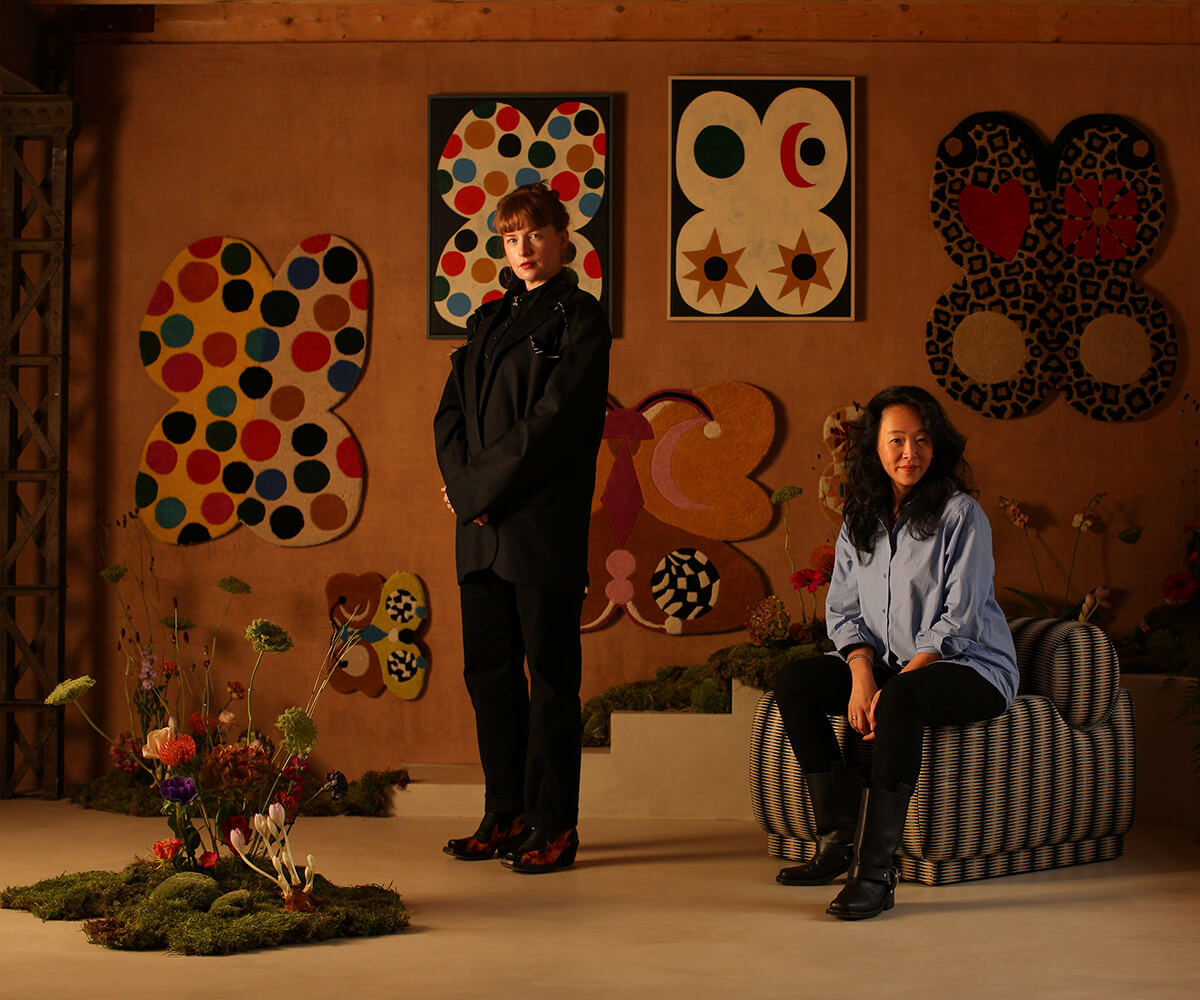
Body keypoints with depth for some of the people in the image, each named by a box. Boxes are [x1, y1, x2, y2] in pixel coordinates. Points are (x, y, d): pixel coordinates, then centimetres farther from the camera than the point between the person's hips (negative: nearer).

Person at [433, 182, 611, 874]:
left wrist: (480, 486, -12)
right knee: (489, 668, 9)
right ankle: (506, 816, 19)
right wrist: (463, 485, -4)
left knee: (550, 672, -2)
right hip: (483, 523, 7)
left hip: (545, 524, -7)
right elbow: (452, 411, 13)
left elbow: (553, 421, -12)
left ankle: (554, 826, 5)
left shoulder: (579, 318, -2)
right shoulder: (489, 320, 18)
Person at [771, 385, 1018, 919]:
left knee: (902, 697, -37)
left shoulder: (961, 514, -9)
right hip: (888, 666, 7)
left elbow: (960, 620, -15)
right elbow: (843, 611, 8)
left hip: (970, 669, -7)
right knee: (793, 680, -11)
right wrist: (861, 674, -13)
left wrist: (891, 687, -22)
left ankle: (874, 869, -36)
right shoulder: (860, 520, 9)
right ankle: (839, 838, -12)